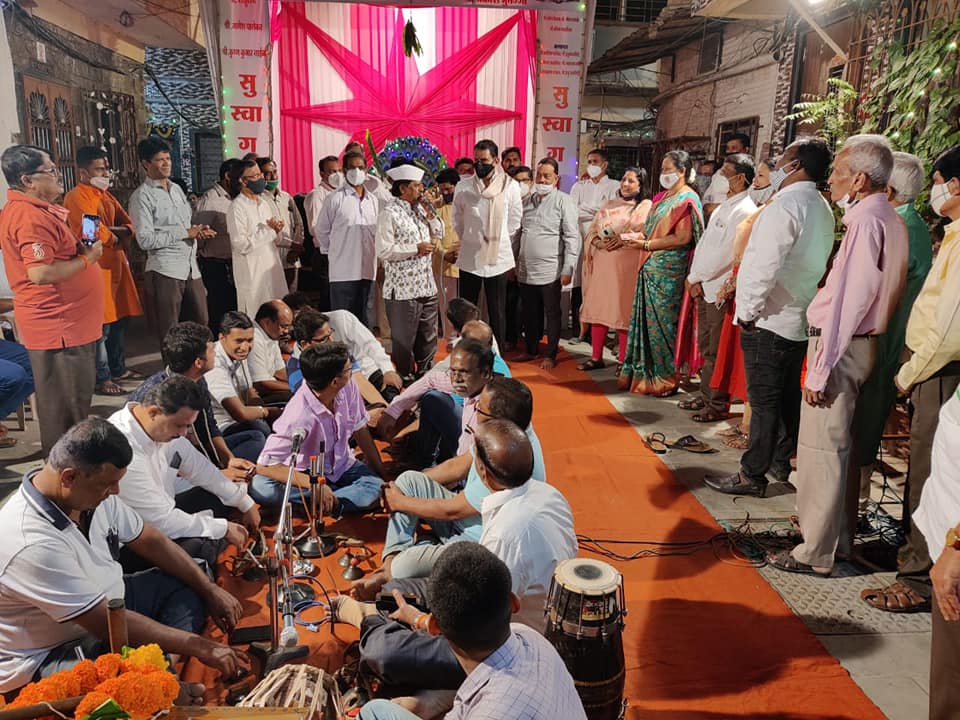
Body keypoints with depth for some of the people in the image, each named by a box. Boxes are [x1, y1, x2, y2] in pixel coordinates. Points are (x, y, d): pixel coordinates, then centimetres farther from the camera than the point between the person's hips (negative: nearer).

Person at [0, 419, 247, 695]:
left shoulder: (92, 490, -9)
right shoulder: (32, 544, -33)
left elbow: (150, 541, 4)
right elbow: (107, 623, -29)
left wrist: (211, 590, 0)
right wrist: (199, 646, -23)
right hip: (49, 655, -9)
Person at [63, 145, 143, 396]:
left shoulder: (106, 195, 18)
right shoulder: (76, 197, -11)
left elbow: (128, 226, 13)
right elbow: (96, 232, -21)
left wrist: (114, 231, -8)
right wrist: (116, 237, -2)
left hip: (116, 264, 9)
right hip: (96, 267, -9)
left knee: (119, 321, 16)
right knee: (101, 326, -5)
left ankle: (118, 368, 28)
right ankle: (101, 378, 3)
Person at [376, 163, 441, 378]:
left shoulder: (421, 210, 11)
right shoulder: (389, 214, -11)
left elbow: (438, 235, 22)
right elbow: (383, 251, -18)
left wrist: (430, 215, 5)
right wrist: (416, 249, -17)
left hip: (427, 287, 8)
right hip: (402, 290, -8)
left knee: (428, 339, 17)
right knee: (403, 343, 4)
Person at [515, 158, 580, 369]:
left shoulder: (563, 201, -5)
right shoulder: (528, 201, 13)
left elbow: (572, 238, -9)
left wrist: (568, 269, -14)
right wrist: (513, 263, 15)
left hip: (550, 271, -5)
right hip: (526, 270, 5)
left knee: (552, 314, 4)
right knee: (530, 314, 14)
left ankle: (550, 355, 14)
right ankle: (531, 349, 28)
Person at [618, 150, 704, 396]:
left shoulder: (686, 199, -8)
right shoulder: (662, 197, 17)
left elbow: (683, 238, -17)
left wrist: (647, 244, -14)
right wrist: (636, 236, 3)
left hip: (668, 271, -8)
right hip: (650, 267, 8)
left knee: (661, 321, -2)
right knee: (645, 319, 9)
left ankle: (664, 379, 10)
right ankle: (642, 373, 18)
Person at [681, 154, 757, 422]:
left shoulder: (744, 211, -14)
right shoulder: (723, 207, 16)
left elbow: (723, 254, -20)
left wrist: (696, 278, -10)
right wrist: (694, 277, 3)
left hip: (721, 291, -9)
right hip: (704, 288, 9)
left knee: (717, 352, -1)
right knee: (706, 347, 17)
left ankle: (718, 405, 9)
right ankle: (705, 395, 29)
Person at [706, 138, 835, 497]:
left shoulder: (785, 205, -17)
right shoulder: (822, 209, 12)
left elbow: (765, 266, -23)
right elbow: (812, 263, 15)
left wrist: (748, 310, -13)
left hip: (768, 320, -9)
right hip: (799, 320, 9)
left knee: (764, 401, -3)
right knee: (788, 397, 17)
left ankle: (752, 475, 6)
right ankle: (781, 461, 30)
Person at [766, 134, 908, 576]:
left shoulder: (866, 221, -16)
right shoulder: (891, 221, 14)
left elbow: (847, 302, -21)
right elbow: (867, 291, 14)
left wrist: (820, 370, -19)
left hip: (841, 345, -10)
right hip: (864, 342, 10)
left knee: (821, 450, -2)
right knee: (843, 447, 18)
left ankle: (816, 553, 7)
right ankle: (840, 537, 31)